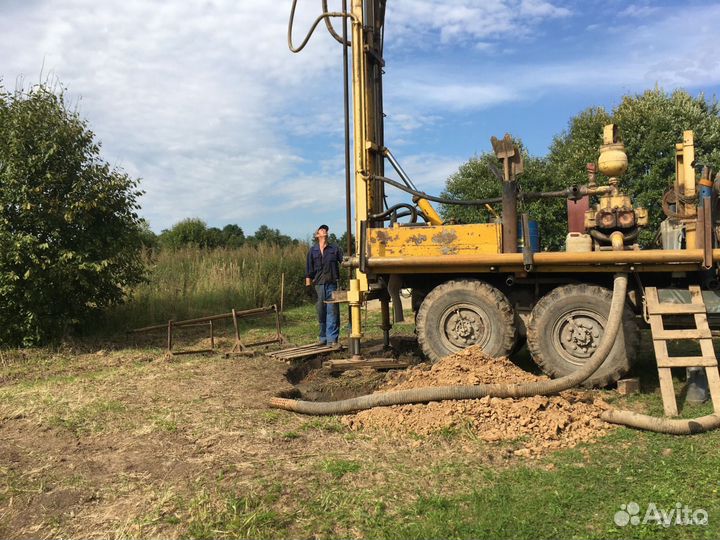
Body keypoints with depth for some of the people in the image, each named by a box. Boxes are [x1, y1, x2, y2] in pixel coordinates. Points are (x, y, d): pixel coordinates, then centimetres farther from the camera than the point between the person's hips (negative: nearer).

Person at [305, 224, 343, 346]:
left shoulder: (335, 249, 9)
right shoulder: (312, 251, 10)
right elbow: (309, 269, 8)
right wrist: (308, 283, 3)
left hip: (332, 284, -1)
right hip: (319, 284, 1)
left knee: (332, 311, -5)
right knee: (321, 311, 7)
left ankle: (332, 339, -5)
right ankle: (323, 337, 21)